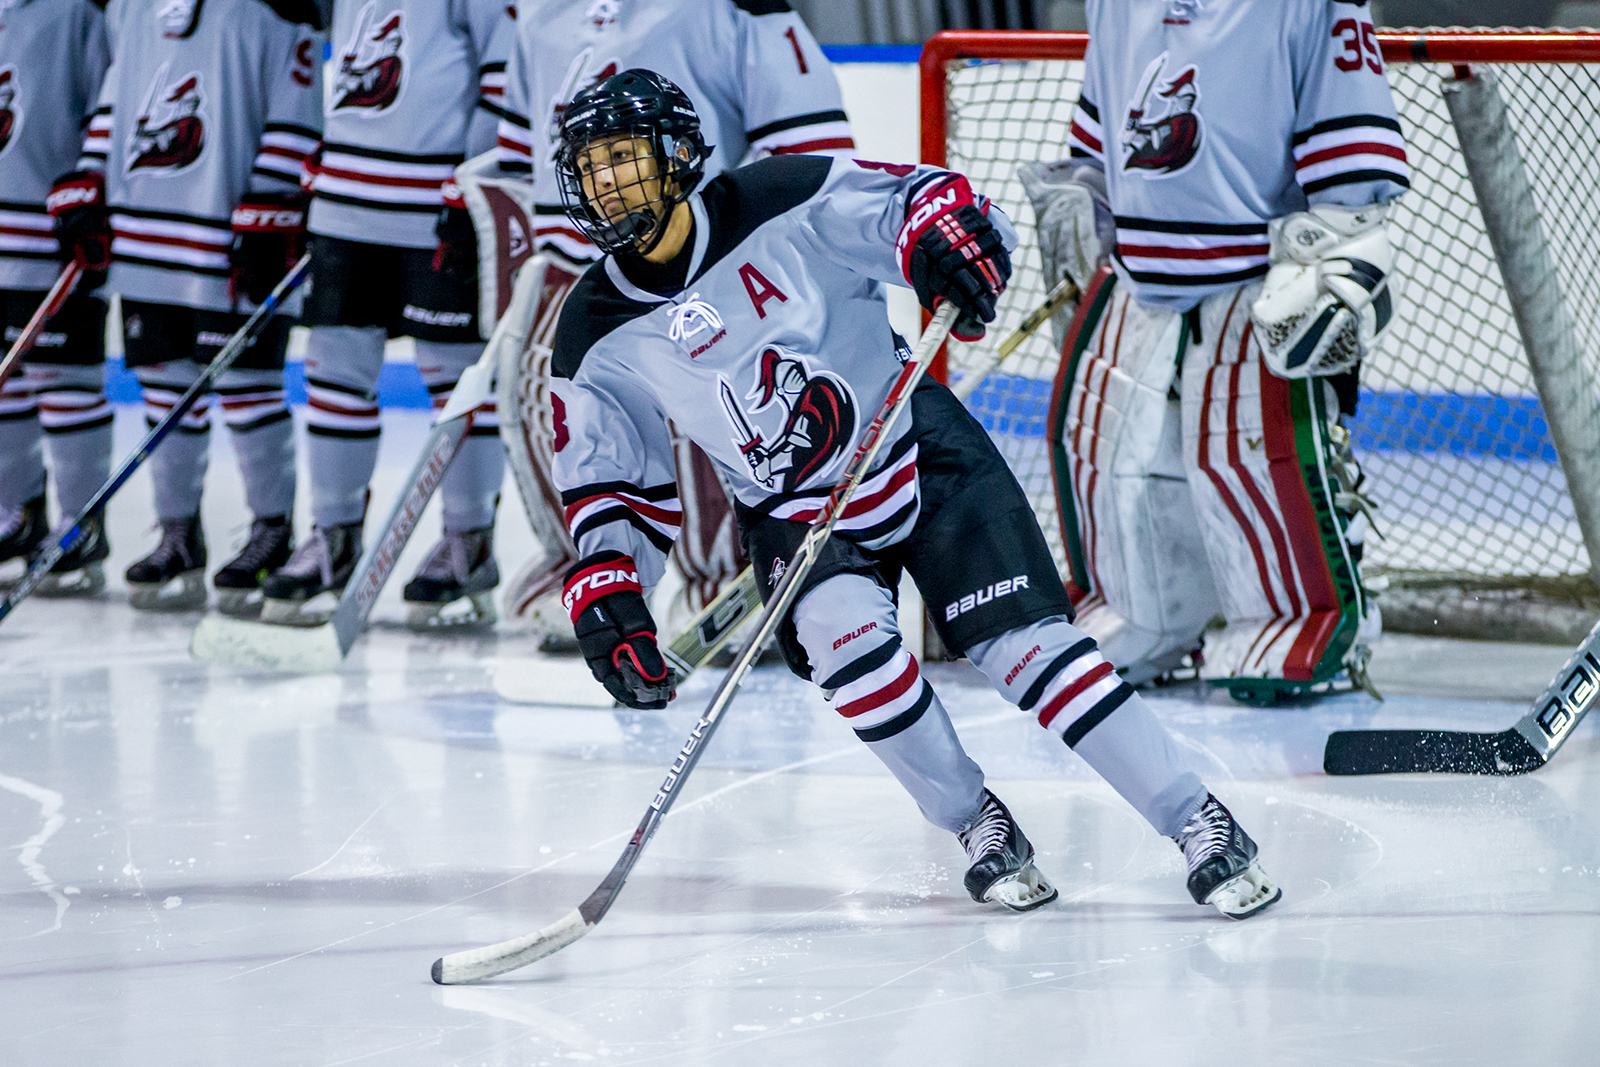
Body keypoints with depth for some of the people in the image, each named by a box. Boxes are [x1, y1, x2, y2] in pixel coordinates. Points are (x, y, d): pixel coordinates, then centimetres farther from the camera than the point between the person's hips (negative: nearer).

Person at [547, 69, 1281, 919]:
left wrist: (943, 235, -38)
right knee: (846, 637, -27)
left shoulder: (782, 205, -16)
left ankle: (1197, 822, -9)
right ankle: (974, 824, -6)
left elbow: (927, 198, -15)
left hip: (920, 451, -2)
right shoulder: (595, 342, -6)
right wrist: (604, 592, -11)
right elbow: (608, 487, 4)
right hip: (793, 510, 2)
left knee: (1029, 643, -13)